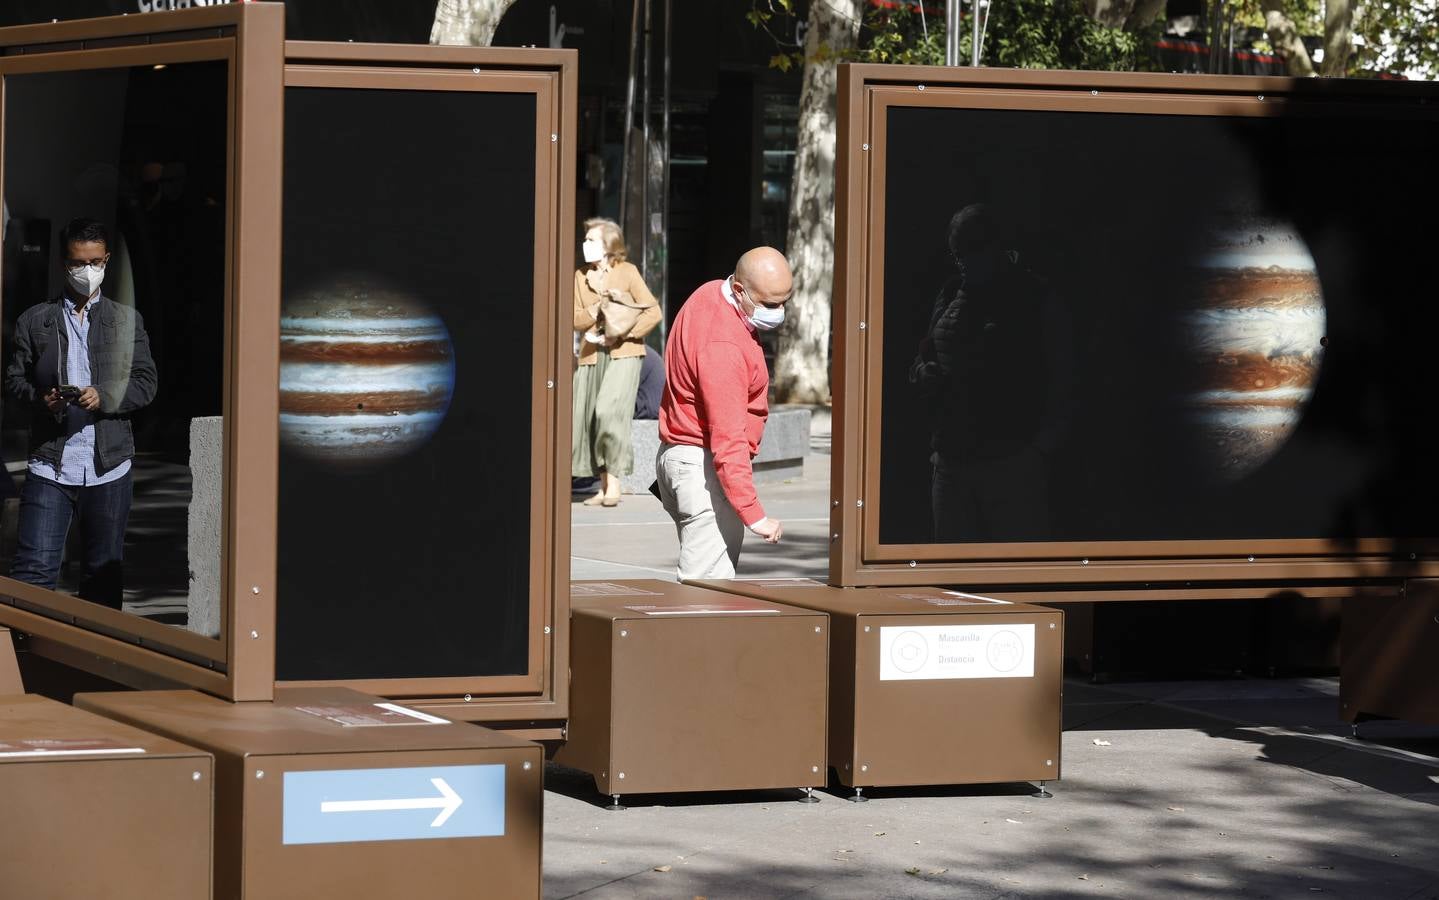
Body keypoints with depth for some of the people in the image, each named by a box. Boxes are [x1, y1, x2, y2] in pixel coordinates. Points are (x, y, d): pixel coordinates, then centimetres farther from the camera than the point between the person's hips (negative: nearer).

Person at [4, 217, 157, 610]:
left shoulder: (127, 321, 8)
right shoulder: (35, 320, 7)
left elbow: (145, 384, 3)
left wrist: (104, 398, -15)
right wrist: (41, 398, -14)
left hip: (108, 464, 1)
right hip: (50, 463, -1)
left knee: (105, 571, 9)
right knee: (33, 568, -8)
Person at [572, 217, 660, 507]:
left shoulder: (627, 272, -1)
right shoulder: (580, 276, 11)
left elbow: (653, 311, -6)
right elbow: (575, 319, 4)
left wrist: (622, 334, -14)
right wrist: (599, 308, -13)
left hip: (623, 354, -5)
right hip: (591, 356, 5)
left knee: (609, 412, -20)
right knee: (588, 418, 1)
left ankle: (614, 484, -14)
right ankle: (604, 487, 10)